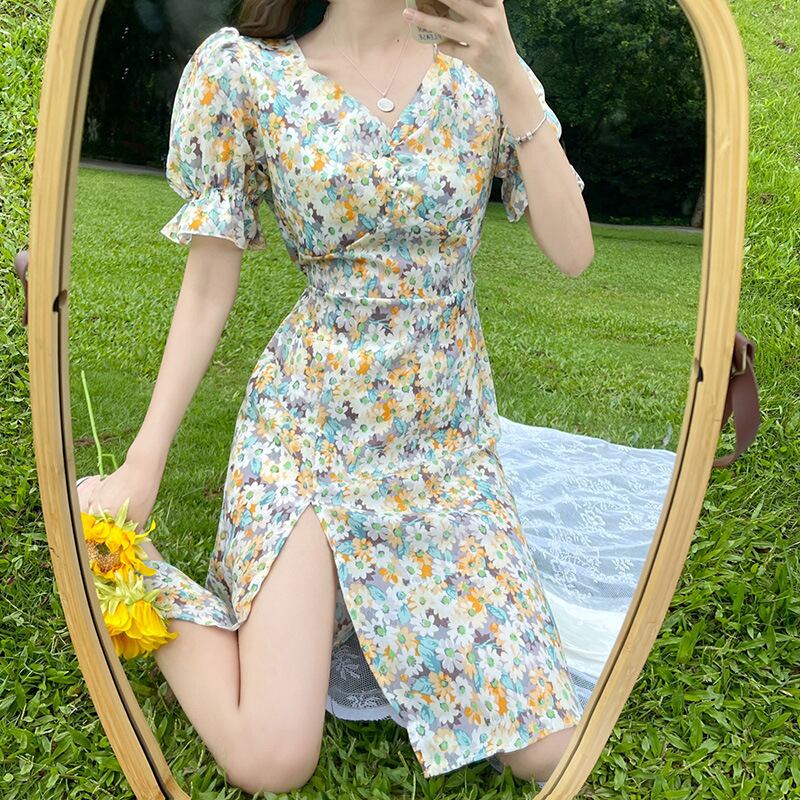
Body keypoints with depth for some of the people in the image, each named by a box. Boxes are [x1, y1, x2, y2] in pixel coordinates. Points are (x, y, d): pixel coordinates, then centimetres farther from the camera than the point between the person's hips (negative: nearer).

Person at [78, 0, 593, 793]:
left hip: (451, 438, 4)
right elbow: (208, 284, -2)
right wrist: (143, 463, -4)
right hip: (308, 422, -3)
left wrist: (511, 79, -15)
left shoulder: (482, 74, 4)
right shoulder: (242, 71, -3)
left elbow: (573, 254, -5)